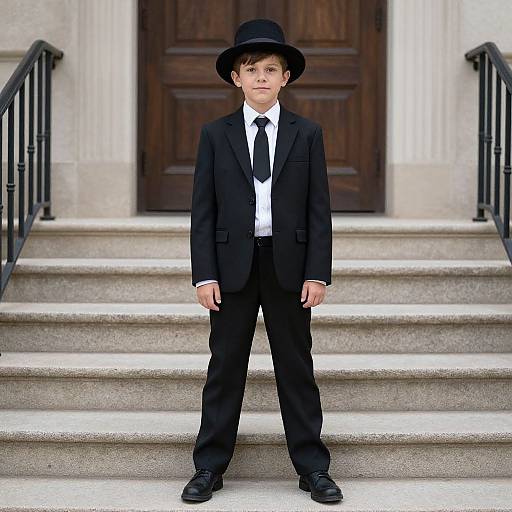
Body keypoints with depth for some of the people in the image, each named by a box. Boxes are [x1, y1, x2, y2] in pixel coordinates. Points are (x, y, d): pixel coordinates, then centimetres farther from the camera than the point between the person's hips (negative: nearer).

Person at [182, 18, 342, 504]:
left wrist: (318, 272, -5)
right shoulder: (215, 134, 4)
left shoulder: (307, 133, 4)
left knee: (296, 367, 7)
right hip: (232, 264, 0)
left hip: (288, 264, 0)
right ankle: (209, 466, 15)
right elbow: (202, 210, 1)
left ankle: (312, 467, 15)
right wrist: (204, 274, -6)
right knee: (225, 367, 6)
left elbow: (319, 208, 2)